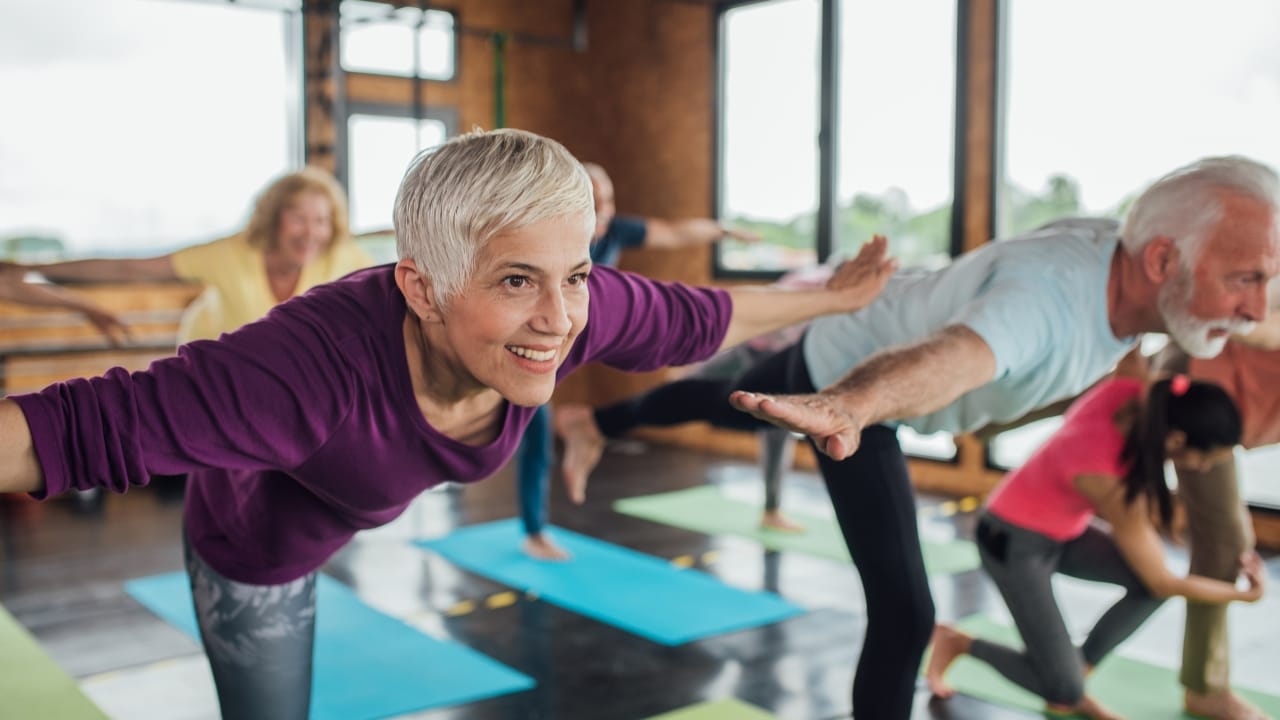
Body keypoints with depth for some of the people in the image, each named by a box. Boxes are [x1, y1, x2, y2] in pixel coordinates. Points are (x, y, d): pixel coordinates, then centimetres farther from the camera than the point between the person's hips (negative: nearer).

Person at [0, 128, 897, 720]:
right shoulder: (322, 361, -48)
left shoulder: (571, 310, -31)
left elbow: (696, 318, -13)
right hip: (262, 545, -3)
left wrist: (831, 298, 1)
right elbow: (86, 425, -49)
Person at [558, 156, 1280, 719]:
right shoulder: (1044, 299, -45)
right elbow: (944, 358, -69)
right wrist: (846, 411, -87)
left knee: (722, 409, 35)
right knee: (905, 612, -14)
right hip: (847, 379, -9)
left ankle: (594, 424, 65)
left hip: (840, 340, 9)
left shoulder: (1121, 247, -19)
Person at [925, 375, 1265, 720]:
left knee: (1150, 579, -12)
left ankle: (1072, 679, 6)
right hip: (1014, 540, -8)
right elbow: (1161, 582, -23)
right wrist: (1243, 593, -7)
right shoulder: (1105, 475, -37)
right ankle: (956, 641, 13)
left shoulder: (1133, 392, -22)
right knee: (1063, 689, -8)